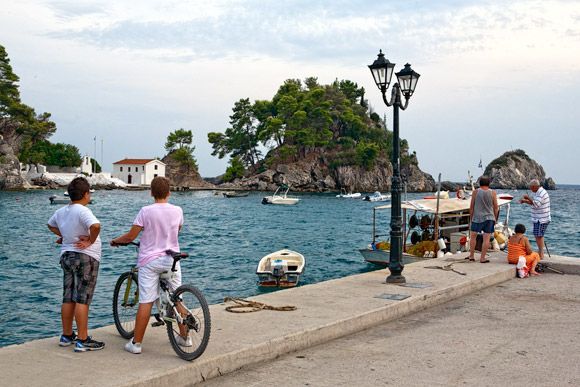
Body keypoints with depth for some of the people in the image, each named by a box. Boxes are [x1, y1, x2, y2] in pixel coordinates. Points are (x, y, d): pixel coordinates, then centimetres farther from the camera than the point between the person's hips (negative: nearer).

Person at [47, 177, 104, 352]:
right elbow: (96, 226, -35)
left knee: (68, 298, 14)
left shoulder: (61, 212, 8)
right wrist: (91, 241, -19)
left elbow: (51, 225, 28)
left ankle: (66, 336, 23)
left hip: (66, 256, 8)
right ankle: (83, 340, -3)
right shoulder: (83, 211, -18)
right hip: (85, 257, -8)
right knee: (82, 299, -6)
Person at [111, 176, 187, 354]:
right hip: (171, 259, 3)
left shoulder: (146, 211, -11)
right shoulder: (177, 211, -1)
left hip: (149, 261, -3)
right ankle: (184, 337, 23)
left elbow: (131, 236, -9)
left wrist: (115, 241, 10)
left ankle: (136, 343, 3)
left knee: (146, 302, -2)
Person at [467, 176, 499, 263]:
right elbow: (496, 207, 3)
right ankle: (482, 258, 2)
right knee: (486, 238, 2)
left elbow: (471, 207, 0)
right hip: (489, 218, 1)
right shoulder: (492, 192, 0)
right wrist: (495, 219, 13)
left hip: (477, 217, 0)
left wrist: (471, 217, 11)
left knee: (473, 236, 13)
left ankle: (471, 256, 16)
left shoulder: (476, 192, -2)